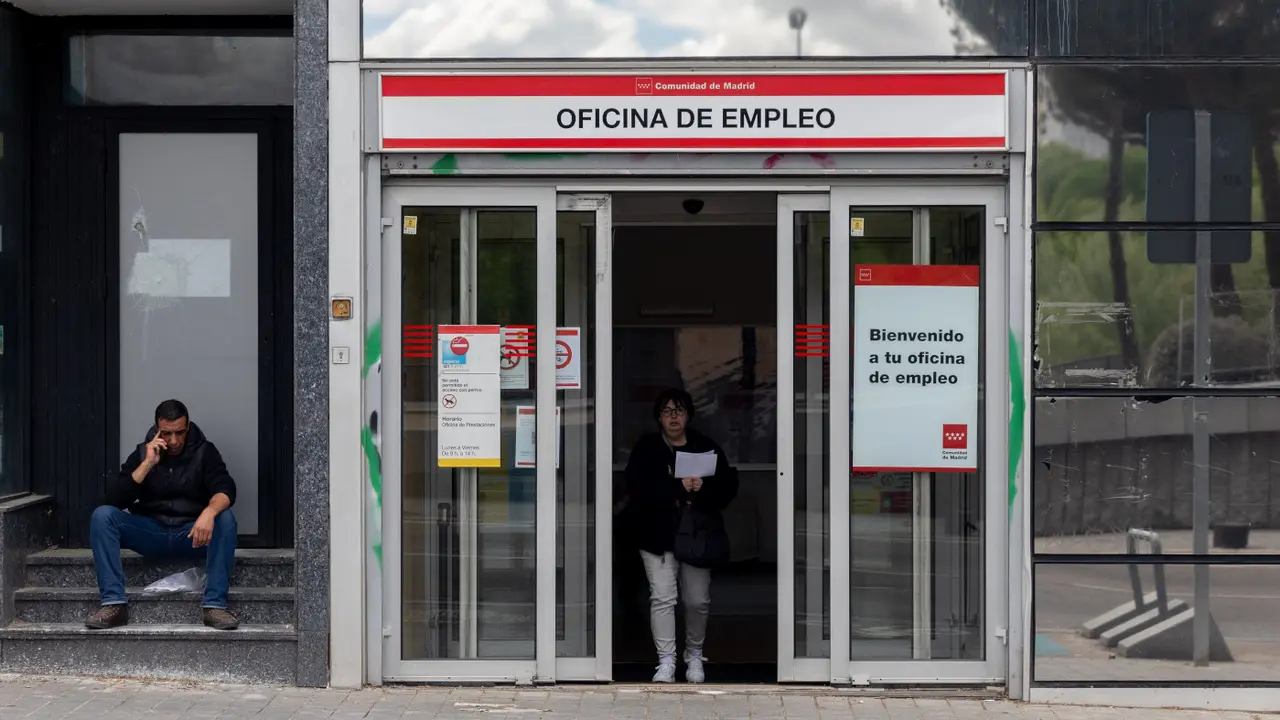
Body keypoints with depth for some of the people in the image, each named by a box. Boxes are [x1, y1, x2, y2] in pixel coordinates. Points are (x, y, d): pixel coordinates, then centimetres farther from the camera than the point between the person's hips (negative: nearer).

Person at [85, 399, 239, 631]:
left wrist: (209, 512, -41)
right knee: (103, 515, -21)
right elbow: (115, 499, -7)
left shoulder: (204, 452, -2)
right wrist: (147, 464, -17)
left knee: (225, 518, -32)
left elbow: (225, 489, -18)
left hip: (192, 534, -2)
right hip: (150, 533, 2)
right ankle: (114, 603, -27)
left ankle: (215, 604, -33)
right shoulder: (142, 452, 3)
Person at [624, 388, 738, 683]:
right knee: (663, 597, -9)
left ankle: (694, 656, 28)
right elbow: (639, 489, -14)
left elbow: (729, 486, 1)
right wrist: (679, 487, -22)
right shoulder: (646, 449, 1)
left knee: (698, 600, 7)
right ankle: (666, 661, -4)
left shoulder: (706, 447, 8)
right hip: (659, 537, -2)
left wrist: (704, 488, -19)